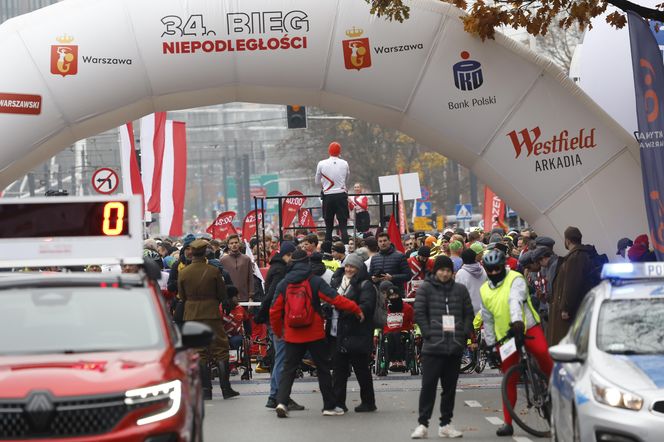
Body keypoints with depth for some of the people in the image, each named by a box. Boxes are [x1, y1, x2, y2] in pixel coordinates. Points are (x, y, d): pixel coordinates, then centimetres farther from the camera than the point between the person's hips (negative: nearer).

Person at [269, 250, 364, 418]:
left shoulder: (283, 284, 2)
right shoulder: (315, 281, -6)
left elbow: (274, 311, 4)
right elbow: (335, 299, -12)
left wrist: (278, 332, 17)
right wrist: (356, 309, -6)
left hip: (292, 335, 2)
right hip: (315, 334, -2)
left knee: (289, 368, 8)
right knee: (323, 368, 9)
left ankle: (281, 401, -11)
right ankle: (329, 406, 13)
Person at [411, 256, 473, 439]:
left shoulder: (460, 289, 10)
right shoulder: (426, 288, 2)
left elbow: (469, 313, 13)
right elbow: (419, 313, -2)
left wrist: (465, 334, 1)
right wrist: (428, 333, -9)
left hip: (455, 347, 3)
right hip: (433, 346, -3)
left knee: (450, 387, 8)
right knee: (428, 385, -5)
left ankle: (446, 424, 15)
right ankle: (422, 424, -1)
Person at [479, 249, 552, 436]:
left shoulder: (515, 279, -5)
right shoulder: (485, 291, 13)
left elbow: (516, 300, -25)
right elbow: (487, 320, 20)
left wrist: (517, 321, -42)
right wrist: (490, 344, 17)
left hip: (527, 327, -4)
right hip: (505, 336, 5)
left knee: (542, 352, -35)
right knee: (509, 379, 4)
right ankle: (507, 422, 9)